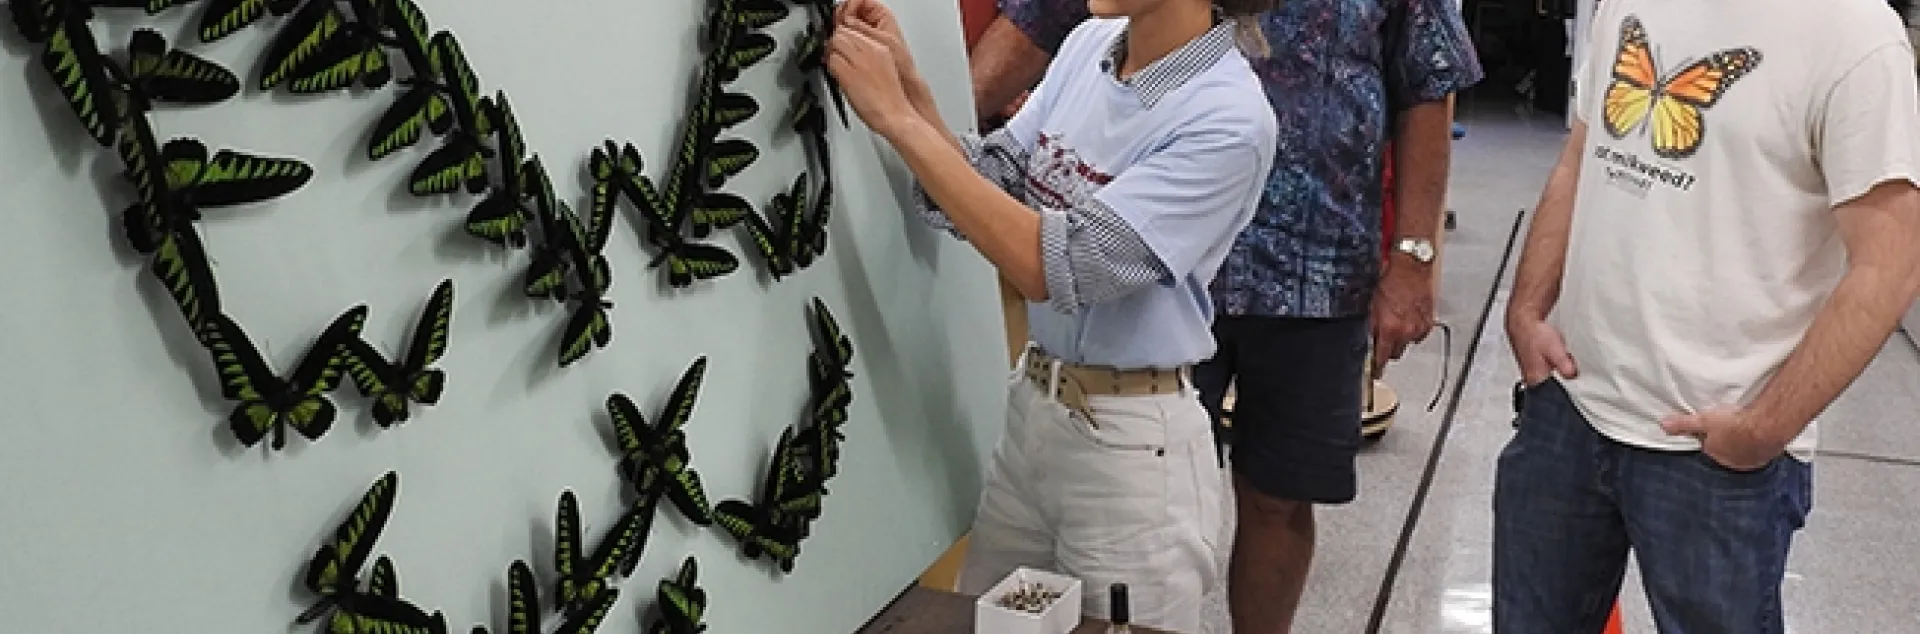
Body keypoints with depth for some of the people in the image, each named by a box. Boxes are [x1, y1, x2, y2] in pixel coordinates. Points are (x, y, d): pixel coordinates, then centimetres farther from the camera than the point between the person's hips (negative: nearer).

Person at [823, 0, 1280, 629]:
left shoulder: (1227, 119, -22)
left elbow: (1056, 266, -26)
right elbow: (986, 189, 3)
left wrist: (896, 118, -26)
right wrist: (908, 85, -13)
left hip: (1131, 440, -7)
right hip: (1031, 405, 7)